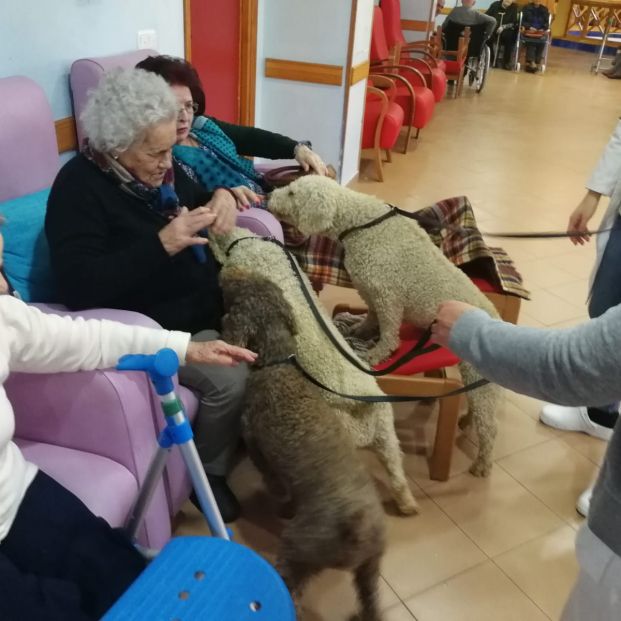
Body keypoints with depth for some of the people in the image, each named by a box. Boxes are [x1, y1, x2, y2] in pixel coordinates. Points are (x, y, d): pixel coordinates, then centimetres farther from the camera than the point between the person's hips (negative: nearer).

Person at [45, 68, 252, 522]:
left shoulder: (159, 166, 3)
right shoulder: (79, 187, -18)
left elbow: (197, 201, 20)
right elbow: (80, 288, -29)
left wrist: (222, 197, -6)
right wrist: (162, 243, -34)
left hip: (207, 302, 9)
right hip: (157, 326, -8)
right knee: (230, 380, -24)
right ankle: (209, 471, 4)